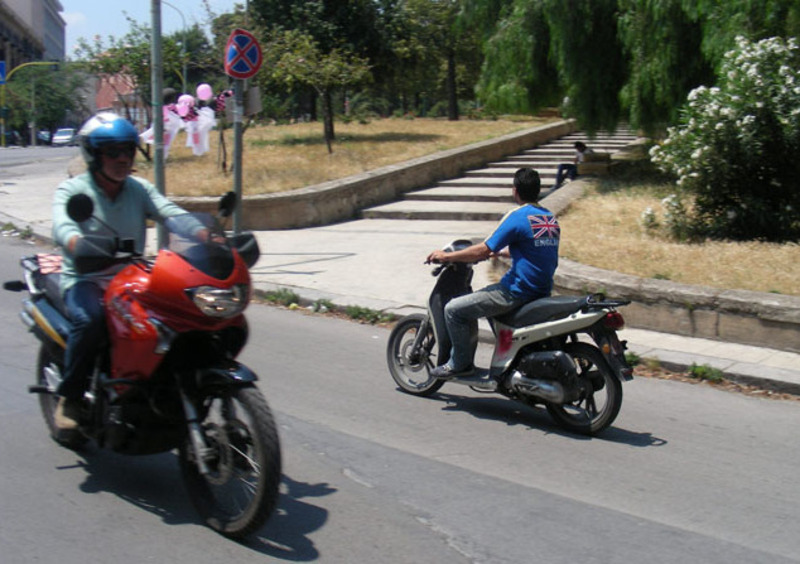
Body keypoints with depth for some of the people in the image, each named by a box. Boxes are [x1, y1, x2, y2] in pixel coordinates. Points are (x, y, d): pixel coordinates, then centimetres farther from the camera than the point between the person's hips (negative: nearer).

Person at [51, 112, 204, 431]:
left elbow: (172, 214, -4)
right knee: (89, 320, -36)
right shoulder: (72, 190, -1)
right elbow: (62, 228, -21)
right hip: (85, 281, -4)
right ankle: (69, 397, -14)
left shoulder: (140, 189, 12)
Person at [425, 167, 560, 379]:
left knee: (454, 309, -3)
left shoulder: (517, 216, -14)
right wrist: (498, 252, 35)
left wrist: (446, 256, -4)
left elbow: (483, 250, -14)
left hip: (517, 292, -9)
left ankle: (460, 363, 5)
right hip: (542, 291, 9)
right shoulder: (551, 218, 11)